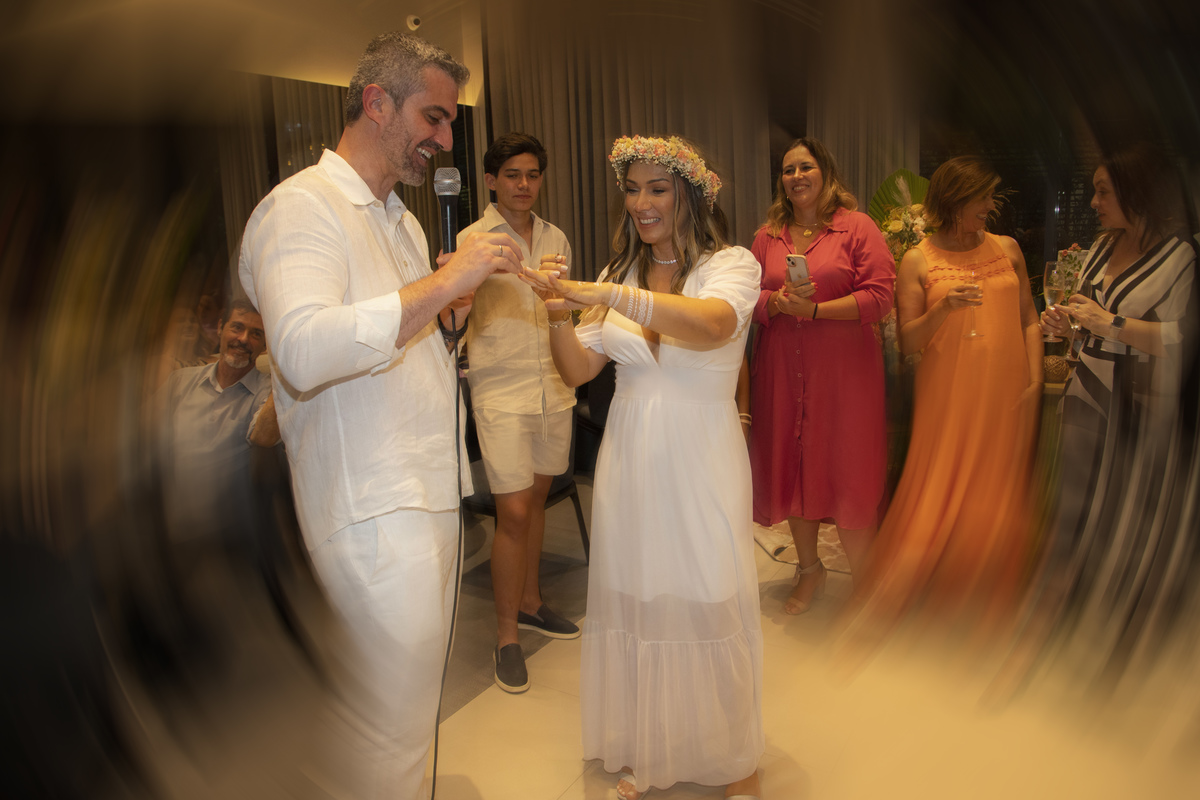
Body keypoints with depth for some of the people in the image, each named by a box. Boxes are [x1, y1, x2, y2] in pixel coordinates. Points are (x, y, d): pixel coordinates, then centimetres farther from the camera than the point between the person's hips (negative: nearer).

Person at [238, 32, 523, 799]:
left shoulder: (404, 219, 19)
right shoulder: (303, 206, -12)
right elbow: (304, 350, -29)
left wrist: (455, 302, 5)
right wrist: (443, 284, -27)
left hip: (430, 492, 9)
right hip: (372, 511, -9)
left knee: (416, 695, 21)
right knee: (388, 730, 1)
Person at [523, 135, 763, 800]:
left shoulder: (732, 265, -6)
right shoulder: (620, 274, 9)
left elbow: (711, 325, -29)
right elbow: (577, 370, 6)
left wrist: (601, 295, -38)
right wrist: (559, 311, -13)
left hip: (700, 465, -4)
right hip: (629, 461, 4)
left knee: (709, 605, 6)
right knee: (634, 602, 11)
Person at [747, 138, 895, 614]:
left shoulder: (857, 227, -1)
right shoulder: (767, 236, 11)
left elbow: (880, 297, -9)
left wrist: (814, 309, -16)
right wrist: (778, 302, -11)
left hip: (843, 369, -4)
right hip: (781, 369, 4)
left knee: (849, 473, -1)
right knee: (790, 467, 10)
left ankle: (866, 582, 18)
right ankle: (809, 569, 30)